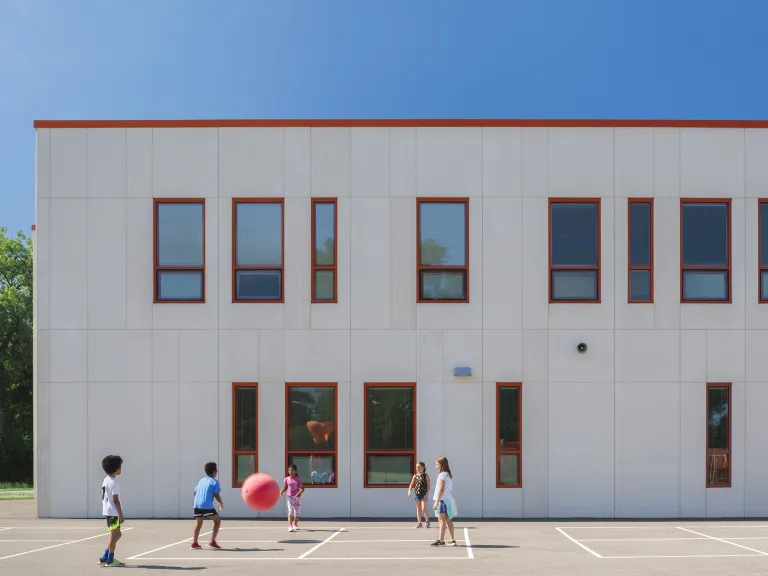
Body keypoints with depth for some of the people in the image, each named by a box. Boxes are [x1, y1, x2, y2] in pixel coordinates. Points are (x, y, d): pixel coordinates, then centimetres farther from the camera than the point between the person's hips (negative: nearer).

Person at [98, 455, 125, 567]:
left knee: (116, 535, 16)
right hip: (113, 512, -9)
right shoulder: (114, 482, -17)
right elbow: (116, 500, -19)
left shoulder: (106, 480, 12)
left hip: (107, 511, 10)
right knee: (114, 535, -1)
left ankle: (104, 558, 16)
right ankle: (110, 560, 6)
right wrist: (121, 515, -16)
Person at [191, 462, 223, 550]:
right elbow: (217, 495, -5)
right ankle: (212, 542, 0)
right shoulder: (214, 482, -1)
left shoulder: (201, 480, 18)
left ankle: (194, 543, 14)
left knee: (198, 524, 16)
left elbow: (195, 492, 22)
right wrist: (221, 503, 12)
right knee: (217, 521, 7)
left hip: (197, 505, 6)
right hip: (207, 506, -6)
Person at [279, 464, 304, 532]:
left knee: (297, 512, 11)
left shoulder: (298, 479, -7)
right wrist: (282, 491, -13)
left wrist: (300, 492, -28)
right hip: (290, 497, -1)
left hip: (297, 497, 1)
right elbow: (285, 488, 7)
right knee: (290, 511, -14)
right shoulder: (286, 479, -2)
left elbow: (302, 488, -9)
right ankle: (290, 526, -22)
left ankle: (295, 524, 32)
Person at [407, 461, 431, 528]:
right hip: (417, 494, 4)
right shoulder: (415, 476, 6)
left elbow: (428, 486, -7)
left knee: (424, 509, -10)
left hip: (424, 494, -4)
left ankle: (427, 521, 9)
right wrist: (409, 490, -11)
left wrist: (427, 494, -15)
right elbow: (411, 484, 6)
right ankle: (419, 523, 14)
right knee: (418, 509, 8)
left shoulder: (426, 476, -5)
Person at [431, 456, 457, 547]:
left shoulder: (442, 475, -12)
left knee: (442, 520, -10)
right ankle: (452, 540, 18)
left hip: (443, 500, -10)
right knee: (448, 520, 14)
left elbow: (441, 490, -18)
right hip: (449, 499, 10)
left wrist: (436, 502, -17)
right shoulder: (449, 475, 16)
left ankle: (441, 540, -12)